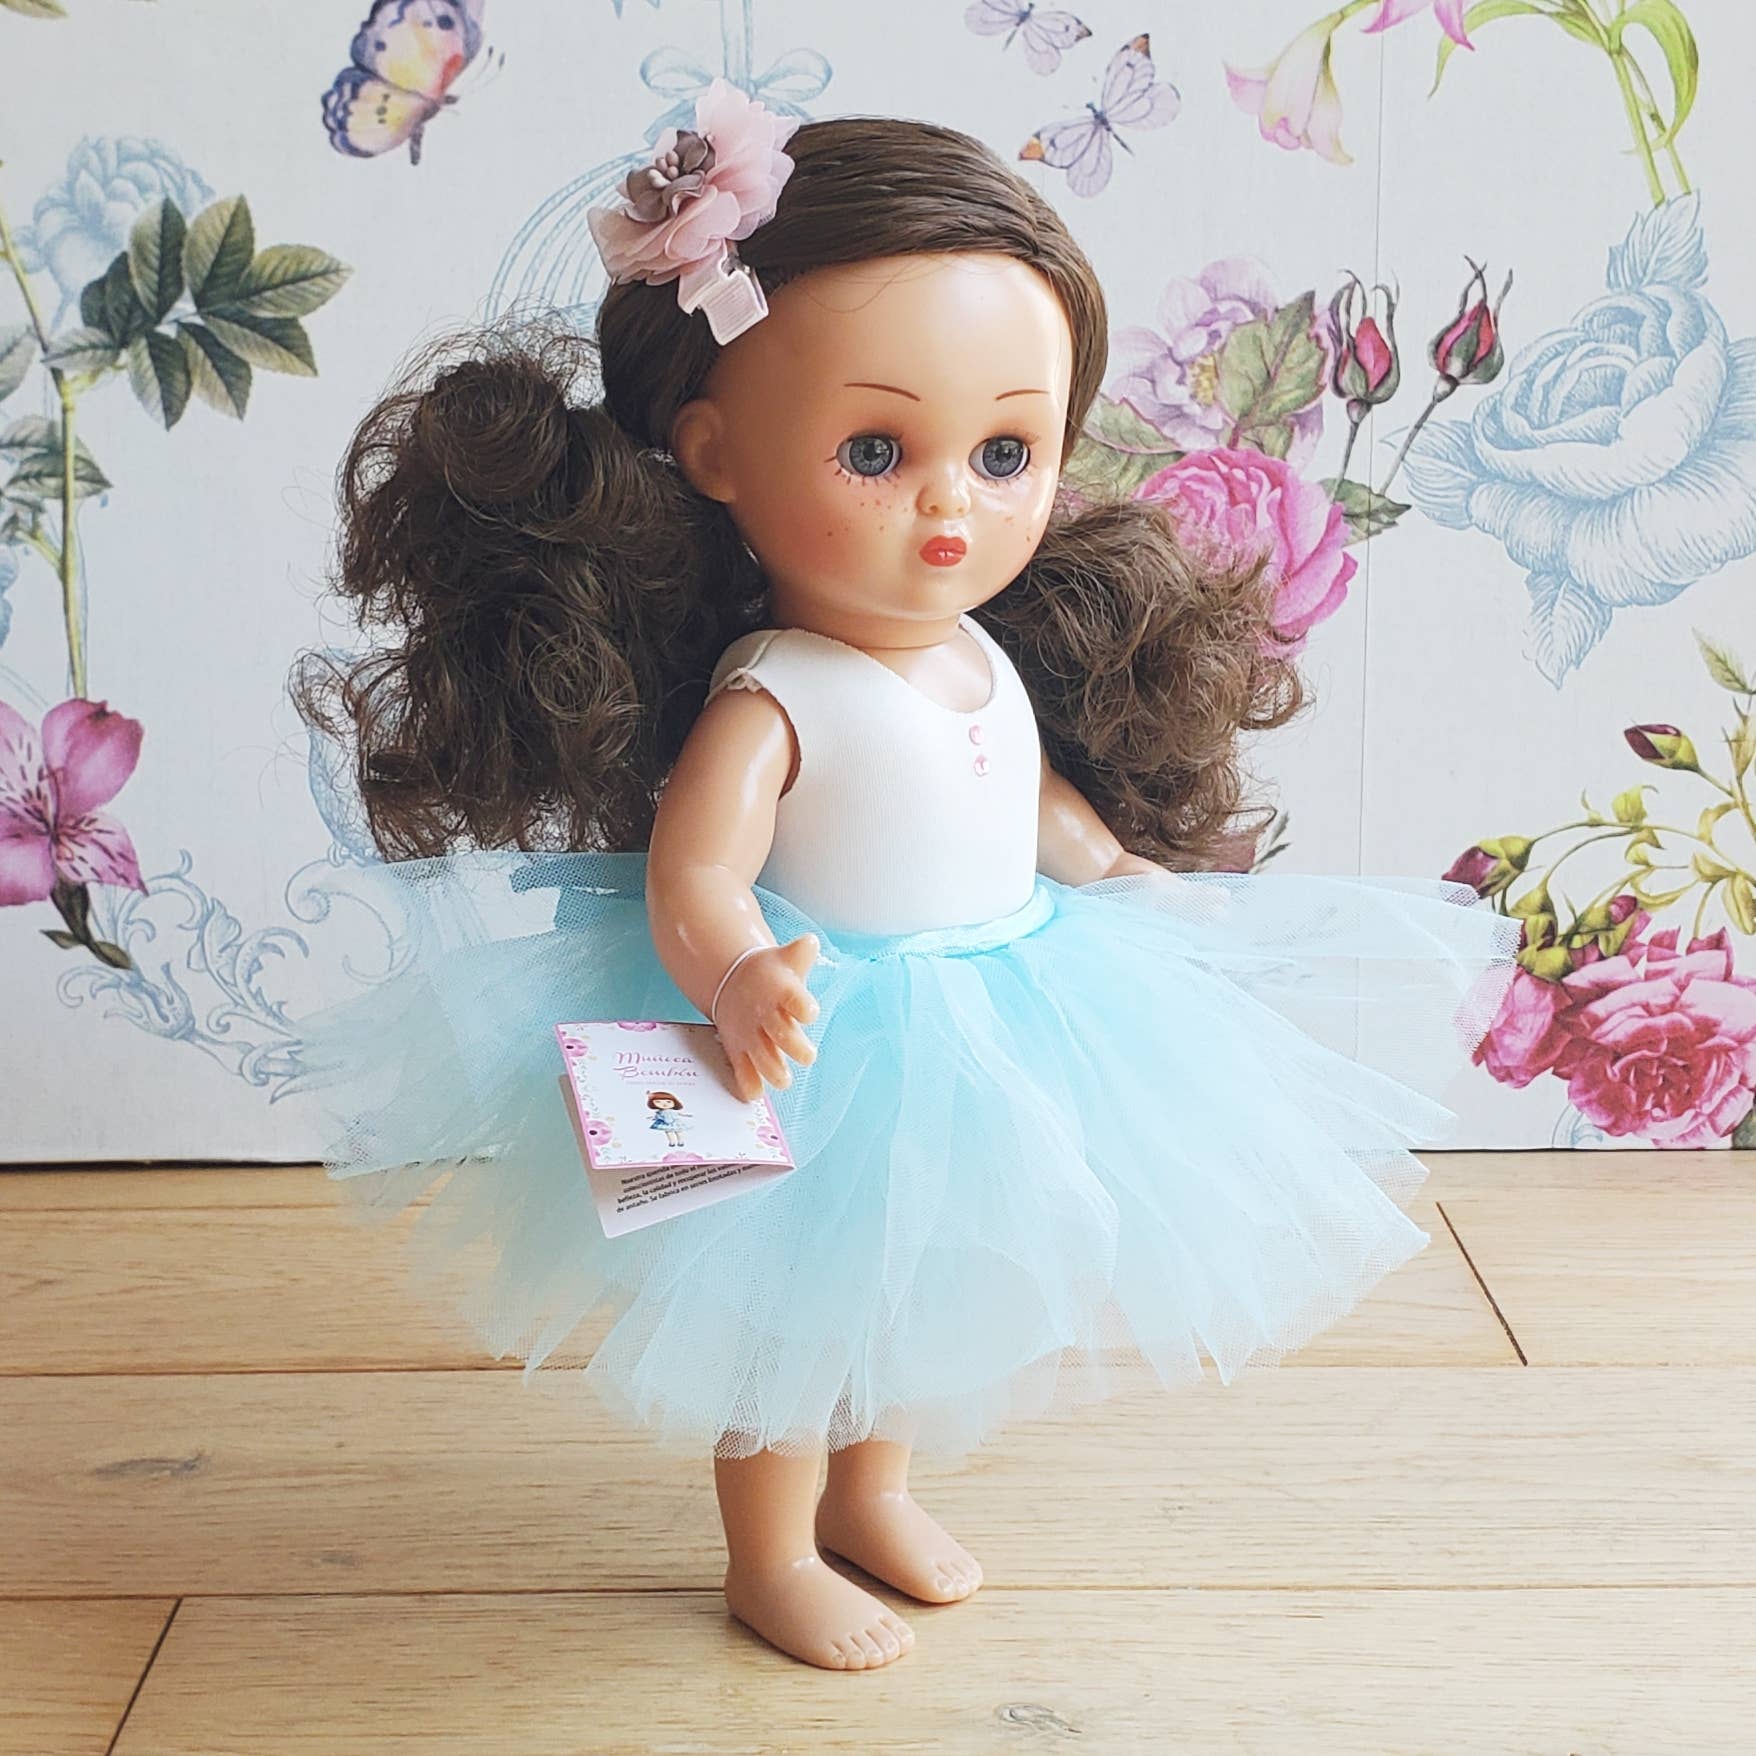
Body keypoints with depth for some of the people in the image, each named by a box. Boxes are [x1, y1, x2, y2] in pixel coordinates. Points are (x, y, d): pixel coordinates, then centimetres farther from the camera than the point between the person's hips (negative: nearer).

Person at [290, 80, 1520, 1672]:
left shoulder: (989, 660, -2)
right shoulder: (773, 697, -26)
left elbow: (1045, 799, 14)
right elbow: (692, 874, -32)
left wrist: (1136, 884, 9)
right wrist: (738, 979, -50)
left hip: (998, 1031, 7)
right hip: (827, 1037, -7)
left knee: (915, 1275, 25)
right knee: (795, 1304, 11)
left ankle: (873, 1493, 48)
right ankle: (772, 1557, 33)